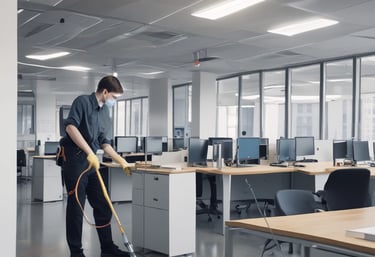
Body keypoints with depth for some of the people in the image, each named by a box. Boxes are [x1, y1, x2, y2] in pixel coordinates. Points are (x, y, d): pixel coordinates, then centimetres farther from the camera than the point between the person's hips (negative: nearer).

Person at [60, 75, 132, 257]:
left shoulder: (105, 112, 15)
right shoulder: (82, 101, -8)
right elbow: (70, 126, -23)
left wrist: (122, 161, 12)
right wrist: (89, 152, -27)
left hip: (92, 162, 8)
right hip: (74, 160, -8)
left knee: (103, 206, 9)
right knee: (76, 207, -2)